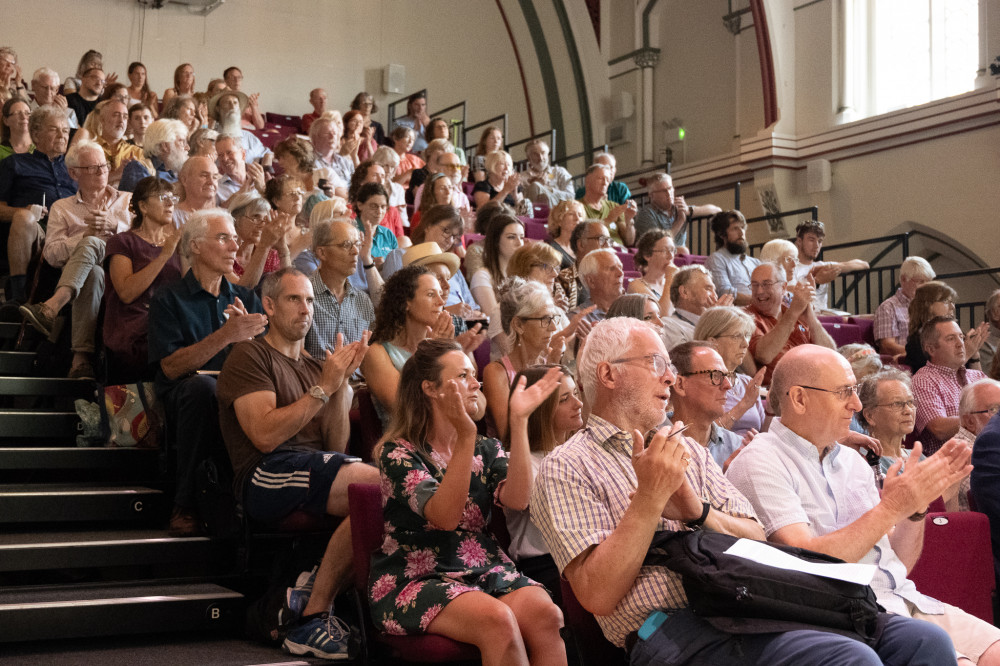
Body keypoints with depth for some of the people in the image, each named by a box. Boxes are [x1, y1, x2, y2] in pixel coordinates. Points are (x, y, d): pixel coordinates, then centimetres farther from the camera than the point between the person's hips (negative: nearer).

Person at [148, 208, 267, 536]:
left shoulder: (246, 299, 20)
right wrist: (225, 336, -17)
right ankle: (187, 506, -26)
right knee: (202, 385, -37)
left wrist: (247, 333, -13)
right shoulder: (169, 298, 7)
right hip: (183, 399, -2)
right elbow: (171, 367, -8)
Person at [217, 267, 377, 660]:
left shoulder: (316, 367, 27)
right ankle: (312, 616, -20)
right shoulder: (250, 356, 7)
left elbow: (336, 446, 13)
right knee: (374, 483, -32)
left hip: (316, 472, 6)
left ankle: (312, 612, -17)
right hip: (265, 476, -6)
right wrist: (324, 388, -8)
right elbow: (265, 436, -10)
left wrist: (342, 383, 2)